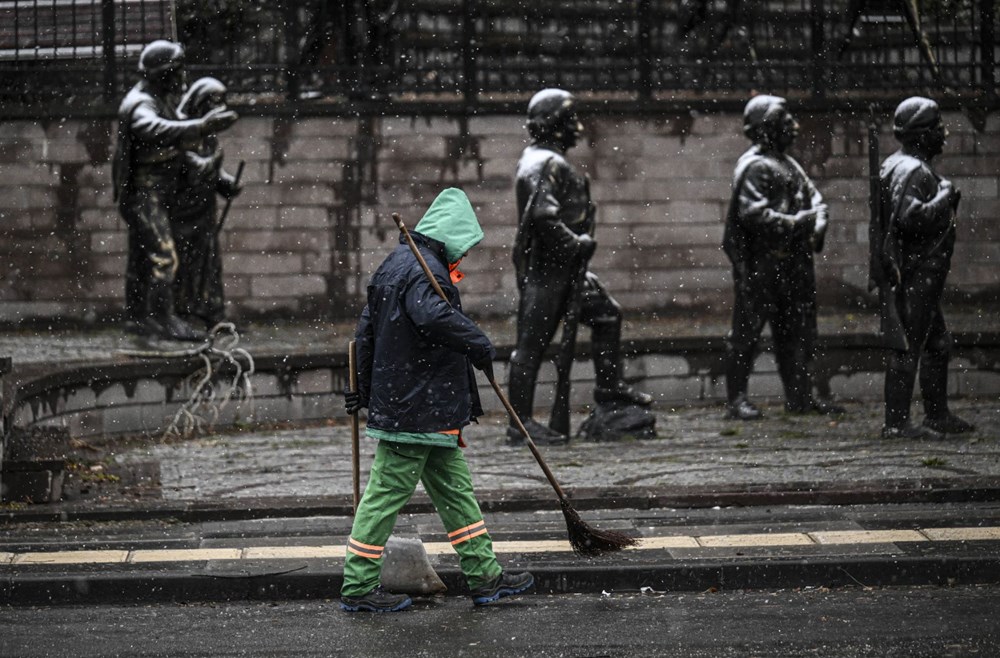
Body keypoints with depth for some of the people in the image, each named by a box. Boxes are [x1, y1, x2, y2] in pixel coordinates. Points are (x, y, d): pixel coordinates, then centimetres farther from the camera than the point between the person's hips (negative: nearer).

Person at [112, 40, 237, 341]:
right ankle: (164, 321, -14)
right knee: (164, 257, -14)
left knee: (141, 257, 15)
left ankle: (136, 316, 23)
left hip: (156, 194, 10)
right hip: (143, 194, -10)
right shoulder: (139, 105, -22)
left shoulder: (162, 98, 11)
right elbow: (158, 130, -43)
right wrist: (202, 126, -55)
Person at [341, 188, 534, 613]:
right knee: (387, 492, -4)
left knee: (455, 489, 14)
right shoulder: (425, 270, -17)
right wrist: (480, 345, -23)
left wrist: (364, 389, 27)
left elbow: (367, 331, 21)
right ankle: (358, 587, 3)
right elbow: (436, 316, -37)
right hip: (416, 412, -11)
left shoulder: (396, 265, 16)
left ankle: (484, 576, 20)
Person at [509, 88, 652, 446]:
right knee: (532, 343, -6)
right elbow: (543, 217, -29)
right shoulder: (545, 164, -17)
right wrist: (576, 243, -20)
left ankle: (609, 386, 26)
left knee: (606, 313, 17)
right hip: (542, 268, -11)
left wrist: (580, 242, 11)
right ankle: (521, 422, -3)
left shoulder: (552, 161, 16)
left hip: (563, 267, 11)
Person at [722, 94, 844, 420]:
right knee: (747, 329, -4)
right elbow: (751, 212, -21)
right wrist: (792, 224, -22)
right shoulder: (754, 166, -11)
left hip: (794, 261, 9)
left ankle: (800, 396, 18)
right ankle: (737, 399, -1)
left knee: (798, 329, 11)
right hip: (762, 262, -9)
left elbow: (814, 197, 20)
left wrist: (817, 225, 0)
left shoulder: (789, 163, 19)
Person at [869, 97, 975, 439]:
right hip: (913, 274, -11)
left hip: (922, 277, 11)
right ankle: (897, 422, -7)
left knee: (936, 343, 18)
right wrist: (945, 196, -19)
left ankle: (938, 416, 25)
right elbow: (910, 217, -30)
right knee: (907, 347, -8)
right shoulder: (911, 171, -17)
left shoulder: (896, 166, 17)